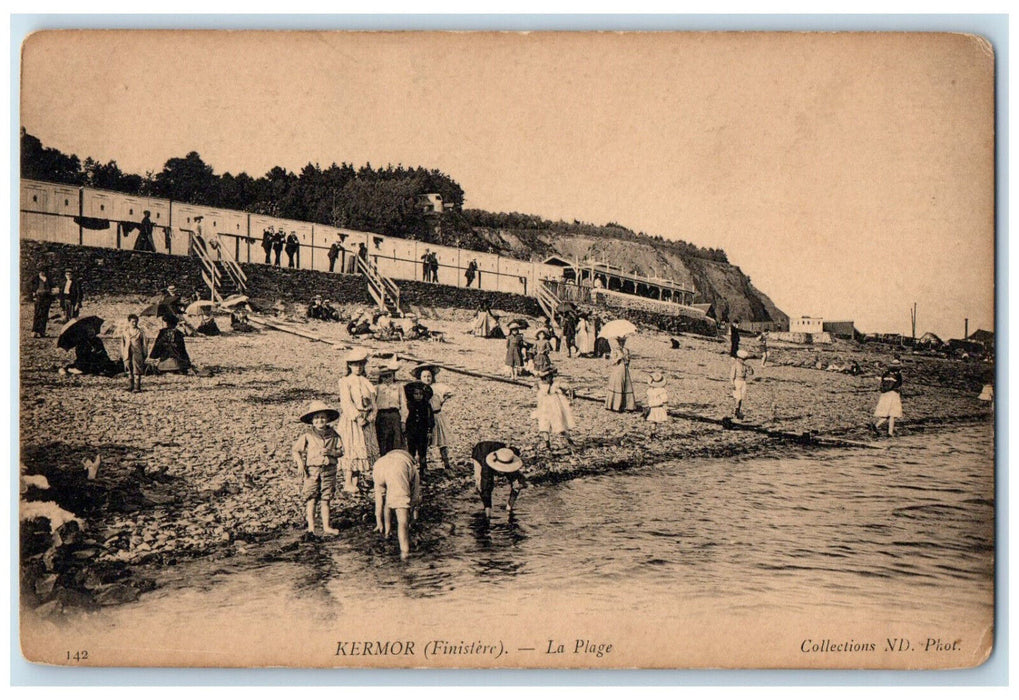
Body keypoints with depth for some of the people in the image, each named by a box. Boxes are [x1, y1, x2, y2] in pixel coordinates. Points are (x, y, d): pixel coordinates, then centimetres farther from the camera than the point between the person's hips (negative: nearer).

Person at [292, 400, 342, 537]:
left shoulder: (332, 435, 5)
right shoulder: (307, 435, -3)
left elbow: (340, 450, 6)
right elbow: (295, 450, -1)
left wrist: (330, 452, -14)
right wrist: (300, 464, -14)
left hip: (328, 470, 2)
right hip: (311, 470, -2)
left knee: (325, 500, 9)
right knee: (311, 499, -4)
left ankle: (326, 527, 15)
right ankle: (311, 527, 0)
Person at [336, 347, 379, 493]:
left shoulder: (366, 382, 14)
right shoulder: (345, 382, -1)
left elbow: (373, 402, 10)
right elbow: (346, 402, -10)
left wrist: (369, 418, -6)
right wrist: (357, 417, -17)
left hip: (366, 422, 5)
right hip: (351, 420, -5)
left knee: (364, 450, 1)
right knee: (351, 450, -9)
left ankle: (355, 481, 7)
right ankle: (347, 482, -5)